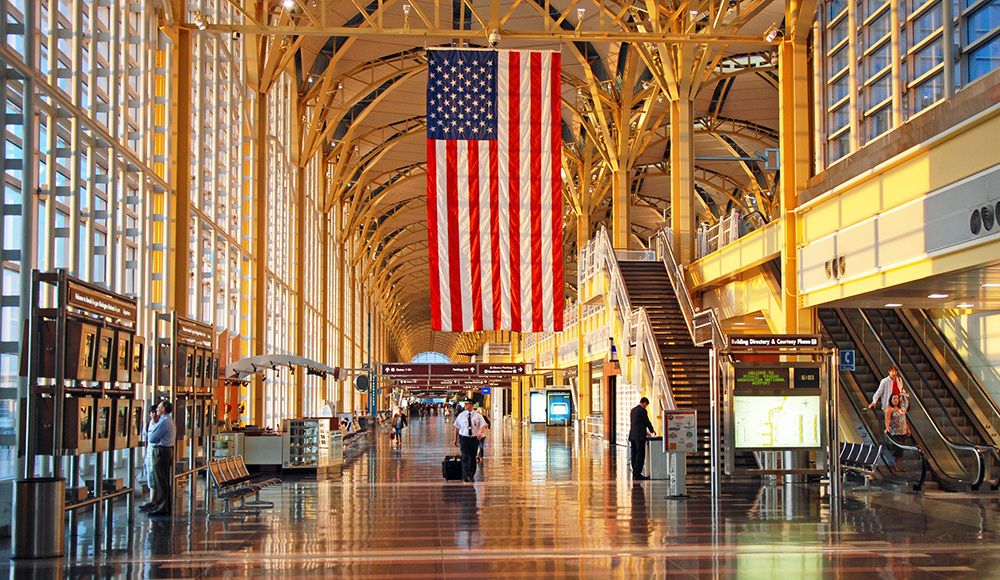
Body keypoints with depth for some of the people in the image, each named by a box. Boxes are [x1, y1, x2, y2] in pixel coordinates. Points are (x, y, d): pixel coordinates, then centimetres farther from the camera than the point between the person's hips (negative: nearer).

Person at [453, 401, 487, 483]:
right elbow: (457, 427, 10)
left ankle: (472, 476, 19)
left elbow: (483, 425, -6)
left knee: (473, 458, 8)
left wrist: (481, 433, -27)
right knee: (465, 457, -15)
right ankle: (465, 475, -25)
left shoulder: (478, 416, 0)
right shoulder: (461, 415, 3)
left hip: (474, 438, 1)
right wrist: (456, 439, 10)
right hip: (464, 438, -1)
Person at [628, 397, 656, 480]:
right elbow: (647, 422, -5)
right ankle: (637, 474, -11)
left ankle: (634, 473, 11)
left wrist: (645, 432, 30)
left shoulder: (633, 410, 16)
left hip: (633, 436, 9)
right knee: (640, 455, -8)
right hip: (639, 436, -9)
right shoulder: (642, 410, -10)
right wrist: (652, 430, 13)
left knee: (634, 455, 10)